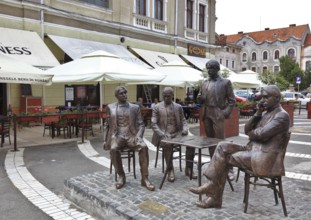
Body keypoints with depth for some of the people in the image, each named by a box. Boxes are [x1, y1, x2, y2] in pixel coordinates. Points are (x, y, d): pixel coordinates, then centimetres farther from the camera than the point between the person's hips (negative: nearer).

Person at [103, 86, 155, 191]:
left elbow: (141, 125, 6)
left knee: (144, 147, -31)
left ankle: (144, 178, -22)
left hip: (131, 135, 0)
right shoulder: (110, 107, 11)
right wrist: (105, 140, 6)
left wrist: (138, 136, -13)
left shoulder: (135, 107, 9)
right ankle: (121, 176, -13)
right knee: (113, 149, -35)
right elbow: (107, 125, 15)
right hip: (117, 135, 0)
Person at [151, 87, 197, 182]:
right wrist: (162, 134, -18)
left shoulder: (178, 107, 13)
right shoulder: (157, 107, 4)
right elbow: (153, 123, -2)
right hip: (164, 134, -3)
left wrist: (185, 130, -10)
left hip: (177, 133, 3)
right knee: (168, 144, -36)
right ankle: (170, 170, -20)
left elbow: (183, 120, 13)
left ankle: (188, 169, -10)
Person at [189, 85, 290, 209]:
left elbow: (261, 135, -21)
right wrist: (257, 114, -2)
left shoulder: (282, 116, -11)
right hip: (252, 150, 8)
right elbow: (247, 130, 10)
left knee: (224, 158, -15)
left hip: (264, 158, -8)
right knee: (222, 146, -10)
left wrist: (251, 133, 1)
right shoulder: (265, 113, 17)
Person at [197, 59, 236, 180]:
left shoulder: (226, 82, -1)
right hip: (206, 115, 6)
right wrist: (200, 98, -7)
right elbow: (200, 101, 16)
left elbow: (232, 100, -2)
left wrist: (226, 113, -13)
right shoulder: (204, 83, 12)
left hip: (218, 114, -5)